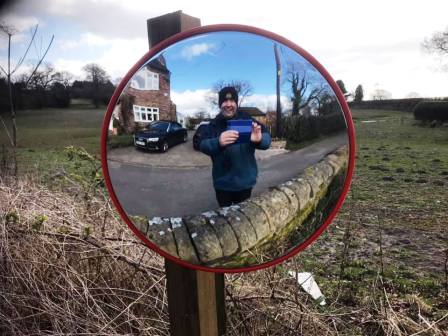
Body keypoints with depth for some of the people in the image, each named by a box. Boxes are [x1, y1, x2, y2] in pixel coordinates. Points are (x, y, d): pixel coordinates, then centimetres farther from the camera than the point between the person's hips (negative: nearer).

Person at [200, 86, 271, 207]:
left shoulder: (247, 119, -4)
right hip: (222, 182, 0)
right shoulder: (214, 124, -4)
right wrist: (218, 142, -42)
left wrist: (260, 139, -41)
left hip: (245, 181, 0)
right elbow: (203, 145, -18)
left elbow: (266, 138, -15)